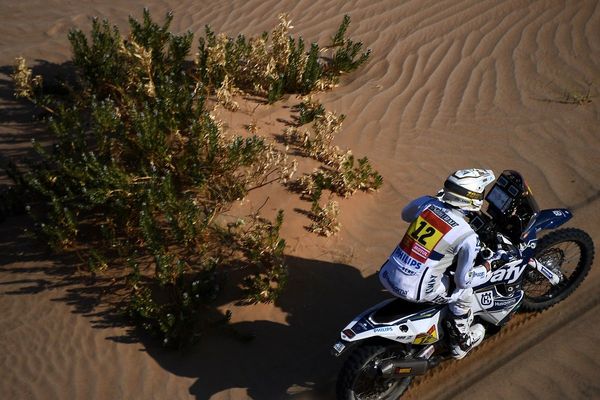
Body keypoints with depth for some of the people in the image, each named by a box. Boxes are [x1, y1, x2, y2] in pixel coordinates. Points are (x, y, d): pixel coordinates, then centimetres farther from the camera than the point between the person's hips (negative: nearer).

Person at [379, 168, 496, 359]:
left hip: (387, 275, 6)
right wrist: (484, 269, 13)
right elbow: (463, 280, -6)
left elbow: (405, 214, 22)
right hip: (415, 290, -6)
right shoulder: (467, 237, -15)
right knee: (464, 293, 19)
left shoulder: (426, 202, -2)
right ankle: (461, 344, 39)